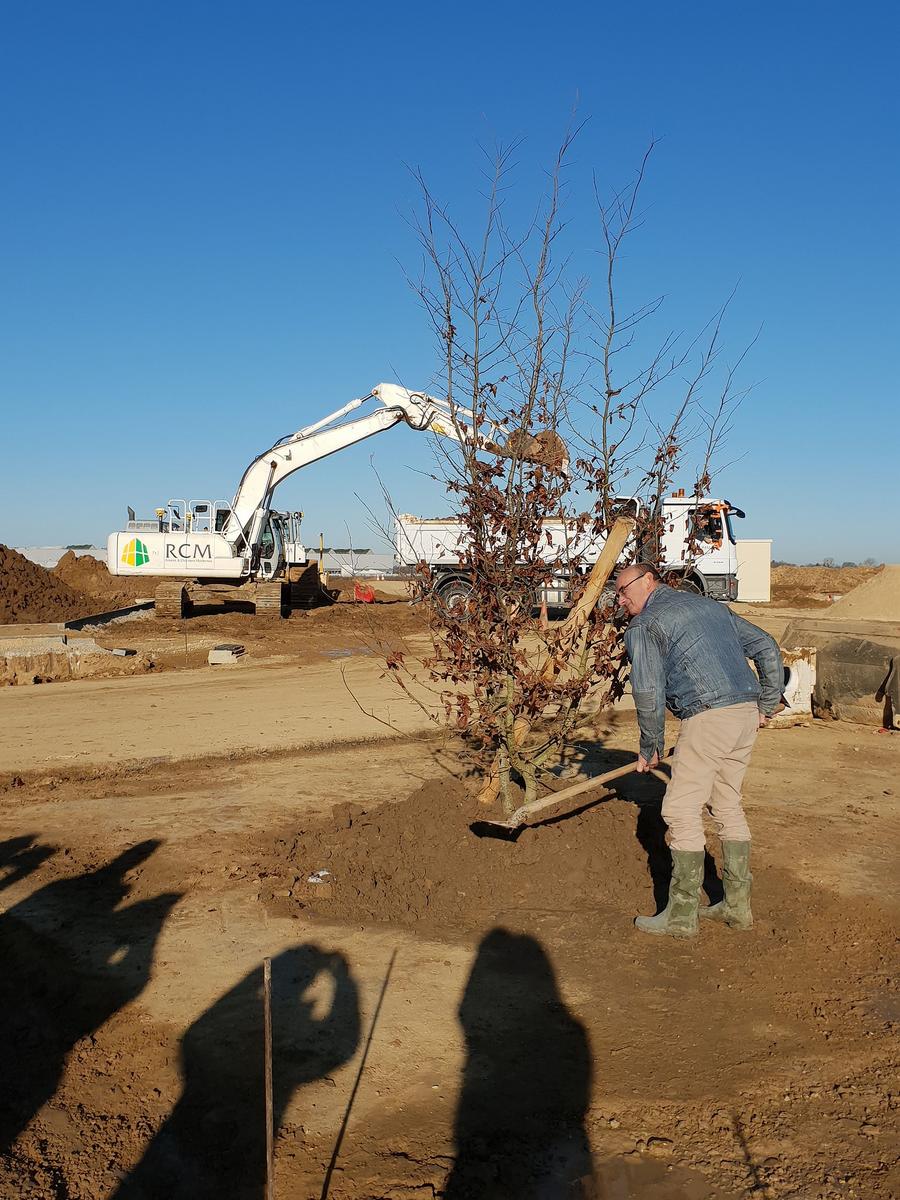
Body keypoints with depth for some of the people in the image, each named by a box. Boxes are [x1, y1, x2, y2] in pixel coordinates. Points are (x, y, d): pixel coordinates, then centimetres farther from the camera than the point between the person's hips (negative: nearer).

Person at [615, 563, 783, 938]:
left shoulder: (644, 626, 1)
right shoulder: (712, 606, 23)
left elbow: (648, 692, -7)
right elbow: (766, 647, 21)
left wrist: (651, 747, 5)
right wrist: (767, 705, 24)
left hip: (708, 717, -8)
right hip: (747, 713, 8)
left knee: (681, 811, 0)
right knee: (728, 807, 18)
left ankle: (682, 915, 5)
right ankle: (737, 905, 25)